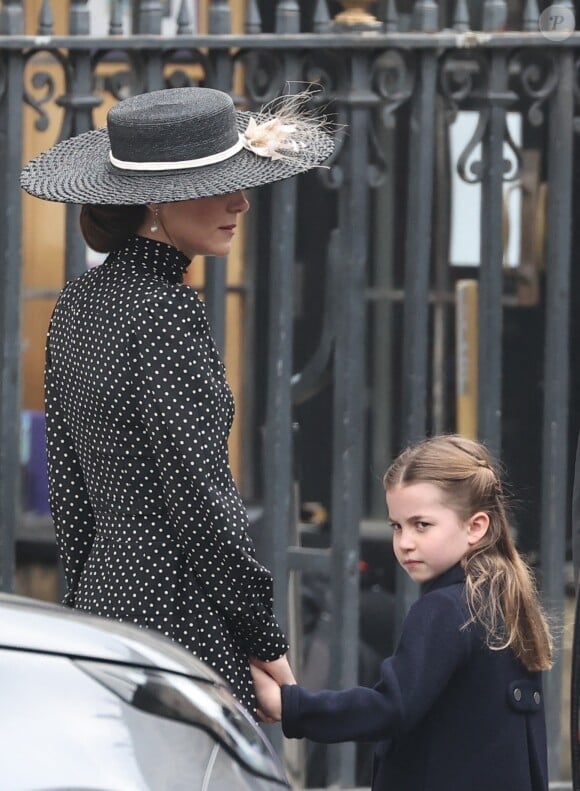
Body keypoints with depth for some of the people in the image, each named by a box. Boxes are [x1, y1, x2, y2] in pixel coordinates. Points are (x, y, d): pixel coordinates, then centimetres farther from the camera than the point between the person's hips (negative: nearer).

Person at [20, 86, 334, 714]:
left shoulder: (80, 302, 11)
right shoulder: (166, 312, -17)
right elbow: (202, 500, -18)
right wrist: (268, 647, -11)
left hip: (106, 595, 10)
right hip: (182, 623, -10)